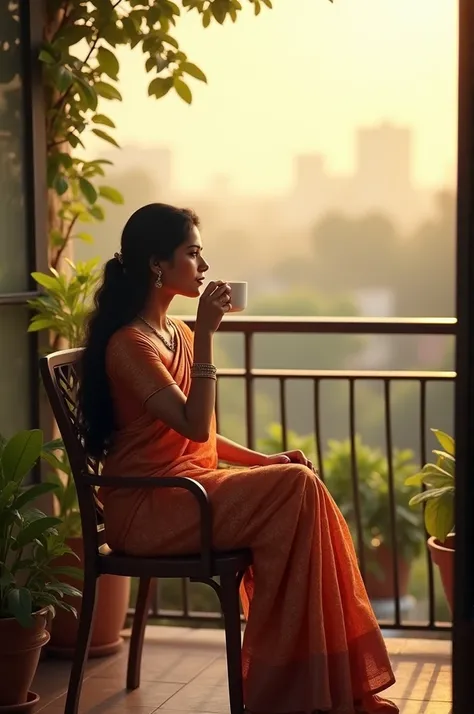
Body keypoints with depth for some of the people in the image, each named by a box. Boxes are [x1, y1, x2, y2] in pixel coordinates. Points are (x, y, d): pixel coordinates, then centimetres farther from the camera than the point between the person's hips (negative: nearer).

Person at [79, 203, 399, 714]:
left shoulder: (178, 334, 16)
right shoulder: (129, 344, -12)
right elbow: (193, 425, -20)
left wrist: (264, 460, 5)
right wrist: (205, 336, -21)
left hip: (189, 489, 8)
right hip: (146, 507, -8)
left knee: (299, 483, -12)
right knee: (298, 486, -20)